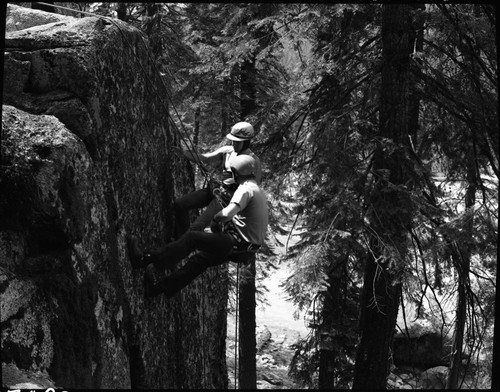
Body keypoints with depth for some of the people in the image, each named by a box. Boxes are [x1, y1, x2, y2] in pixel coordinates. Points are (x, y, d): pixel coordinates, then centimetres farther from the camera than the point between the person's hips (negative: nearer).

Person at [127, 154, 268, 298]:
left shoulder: (246, 189, -15)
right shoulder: (257, 190, 19)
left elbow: (228, 214, -29)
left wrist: (216, 218, -7)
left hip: (237, 243, -10)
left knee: (191, 238, -9)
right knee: (199, 259, 12)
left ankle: (144, 259, -9)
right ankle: (162, 285, 14)